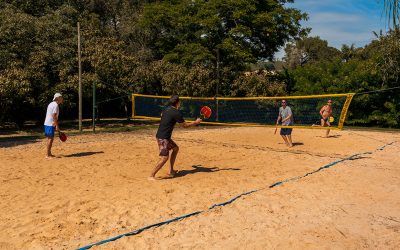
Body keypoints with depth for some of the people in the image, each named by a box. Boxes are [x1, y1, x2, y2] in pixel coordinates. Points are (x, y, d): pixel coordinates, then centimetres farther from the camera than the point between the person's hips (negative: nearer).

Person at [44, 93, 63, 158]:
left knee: (50, 138, 16)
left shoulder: (51, 104, 16)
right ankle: (47, 155, -7)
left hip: (47, 123, 10)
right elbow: (54, 116, -21)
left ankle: (49, 153, 25)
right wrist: (57, 126, -18)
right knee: (50, 139, -8)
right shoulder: (56, 105, -14)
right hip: (50, 124, -10)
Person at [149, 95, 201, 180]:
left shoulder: (167, 109, 10)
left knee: (175, 148, 22)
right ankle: (151, 176, -14)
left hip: (161, 135, 10)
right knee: (164, 157, -14)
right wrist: (196, 122, 7)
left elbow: (162, 115, 35)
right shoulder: (176, 113, -15)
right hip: (163, 137, -10)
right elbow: (185, 125, -7)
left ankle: (171, 171, 24)